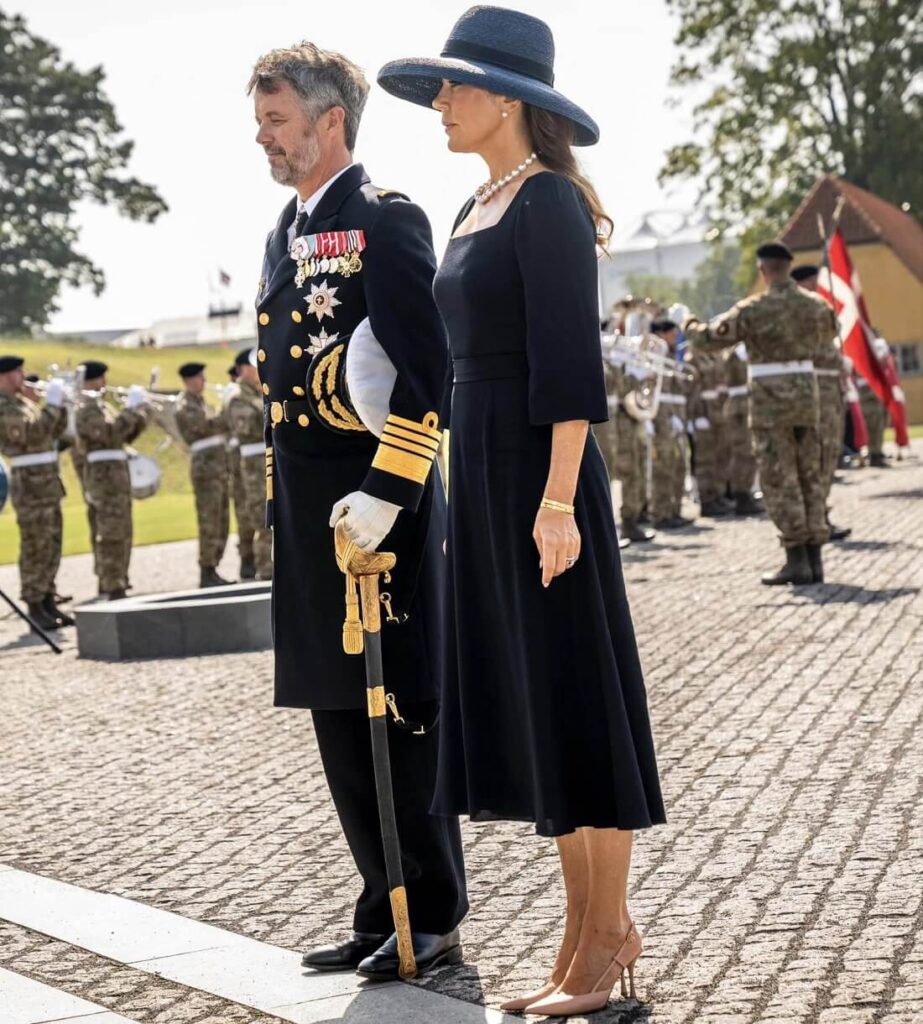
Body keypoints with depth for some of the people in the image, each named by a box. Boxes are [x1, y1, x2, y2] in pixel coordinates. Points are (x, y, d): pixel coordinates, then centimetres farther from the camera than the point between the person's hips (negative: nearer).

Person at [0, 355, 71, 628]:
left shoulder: (23, 402, 17)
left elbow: (54, 432, 16)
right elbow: (33, 434, -24)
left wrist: (59, 405, 1)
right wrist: (52, 404, -18)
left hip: (48, 481, 9)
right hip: (30, 483, -9)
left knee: (52, 545, 10)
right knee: (35, 548, -7)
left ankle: (48, 603, 15)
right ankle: (35, 608, -3)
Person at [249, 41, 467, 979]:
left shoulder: (385, 221, -10)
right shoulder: (286, 232, 16)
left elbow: (427, 373, -17)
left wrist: (386, 493, -22)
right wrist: (282, 504, 17)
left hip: (378, 507, -9)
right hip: (306, 512, 9)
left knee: (399, 711, -1)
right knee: (338, 714, 12)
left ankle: (432, 920, 9)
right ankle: (386, 910, 22)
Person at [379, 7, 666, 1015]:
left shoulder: (550, 202, -12)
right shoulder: (479, 210, 16)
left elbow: (571, 362, -18)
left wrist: (557, 501, -22)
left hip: (540, 472, -9)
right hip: (483, 473, 9)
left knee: (574, 693, -2)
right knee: (525, 700, 11)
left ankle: (610, 930, 6)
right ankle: (585, 922, 18)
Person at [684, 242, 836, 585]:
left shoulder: (753, 309, -12)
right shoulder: (815, 304, 4)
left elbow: (710, 339, -6)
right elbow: (828, 333, 26)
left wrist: (691, 328, 15)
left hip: (771, 400, -5)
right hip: (807, 394, 5)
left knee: (779, 479, -1)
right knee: (809, 475, 10)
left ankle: (797, 560, -5)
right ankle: (814, 557, 11)